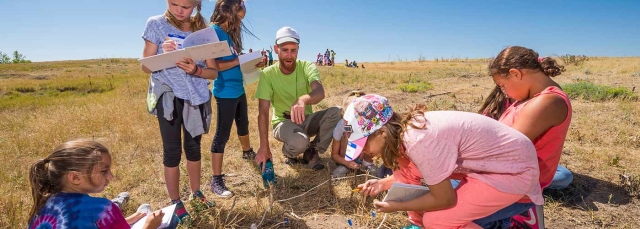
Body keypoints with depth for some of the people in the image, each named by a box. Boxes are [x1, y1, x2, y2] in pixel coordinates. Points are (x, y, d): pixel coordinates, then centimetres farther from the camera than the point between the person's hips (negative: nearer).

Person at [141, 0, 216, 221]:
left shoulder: (202, 29, 0)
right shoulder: (156, 24, -5)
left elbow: (213, 71, -1)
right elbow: (146, 67, -5)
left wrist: (196, 70, -22)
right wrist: (163, 55, -24)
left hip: (196, 96, 3)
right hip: (168, 96, -3)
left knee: (193, 145, 15)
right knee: (172, 150, 1)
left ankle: (196, 192, 32)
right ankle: (176, 202, 16)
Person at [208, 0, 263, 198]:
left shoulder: (229, 33, 12)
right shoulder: (213, 31, -15)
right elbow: (214, 66, -22)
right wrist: (239, 60, -21)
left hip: (238, 90, 9)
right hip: (225, 93, -9)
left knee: (243, 124, 26)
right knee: (222, 134, -3)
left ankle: (248, 152, 52)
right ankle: (216, 181, 7)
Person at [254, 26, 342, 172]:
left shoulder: (307, 67, -13)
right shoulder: (268, 74, -16)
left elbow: (320, 92, -34)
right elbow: (263, 112, -19)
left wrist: (303, 99, -58)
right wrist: (264, 147, -26)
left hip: (306, 119, 3)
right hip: (283, 122, -3)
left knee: (336, 112, -24)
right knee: (299, 142, -36)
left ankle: (312, 152, -5)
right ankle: (289, 153, 3)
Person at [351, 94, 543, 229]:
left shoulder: (419, 140, -32)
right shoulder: (405, 128, -6)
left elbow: (444, 200, -21)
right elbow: (414, 171, 11)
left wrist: (397, 206, -9)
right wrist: (382, 184, -1)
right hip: (486, 158, 8)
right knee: (404, 168, -1)